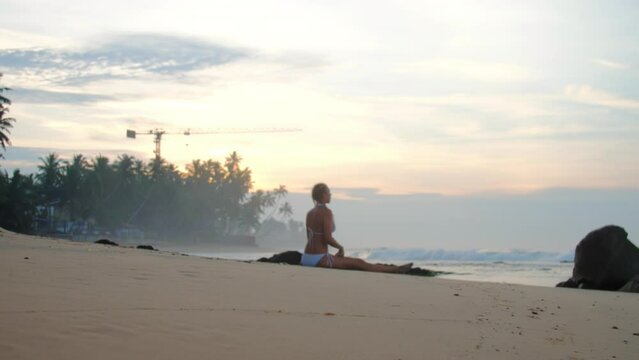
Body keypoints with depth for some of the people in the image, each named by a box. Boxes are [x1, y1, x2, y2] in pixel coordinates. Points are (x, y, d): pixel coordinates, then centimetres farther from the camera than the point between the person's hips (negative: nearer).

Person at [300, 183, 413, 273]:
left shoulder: (310, 213, 12)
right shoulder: (326, 212, -14)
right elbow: (328, 238, -21)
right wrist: (340, 247, 0)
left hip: (307, 258, 9)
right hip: (319, 259, -9)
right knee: (359, 263, 3)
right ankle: (395, 269, 14)